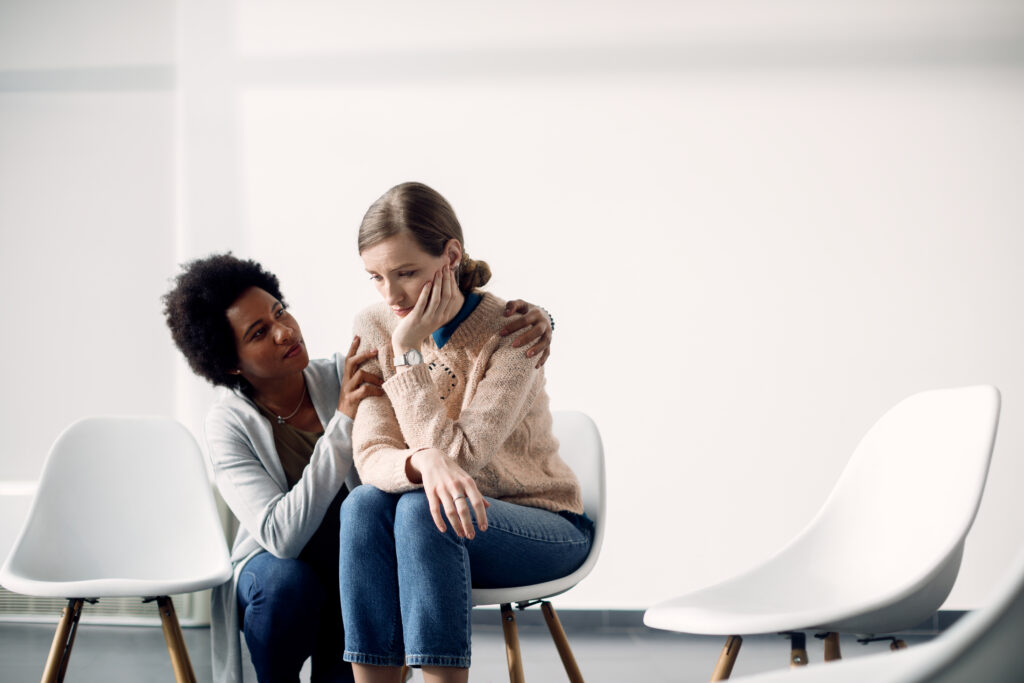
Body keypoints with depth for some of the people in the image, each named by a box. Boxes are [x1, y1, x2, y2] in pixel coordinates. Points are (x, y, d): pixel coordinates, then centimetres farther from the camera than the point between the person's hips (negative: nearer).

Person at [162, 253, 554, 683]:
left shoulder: (349, 377, -9)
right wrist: (344, 420, -32)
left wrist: (528, 323, -28)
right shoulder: (229, 425, -14)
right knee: (288, 579, -34)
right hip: (276, 573, 0)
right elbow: (281, 536, -28)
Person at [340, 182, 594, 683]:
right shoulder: (373, 329, -4)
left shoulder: (511, 333, -18)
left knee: (420, 510, -33)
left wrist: (409, 351, -24)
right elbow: (371, 455, -14)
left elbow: (459, 456, -25)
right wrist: (423, 463, -37)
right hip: (436, 529, 4)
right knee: (364, 504, -28)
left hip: (546, 528, -4)